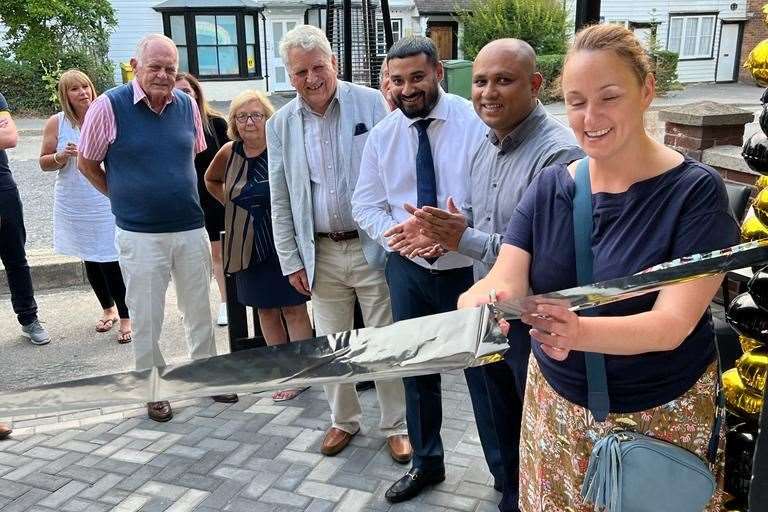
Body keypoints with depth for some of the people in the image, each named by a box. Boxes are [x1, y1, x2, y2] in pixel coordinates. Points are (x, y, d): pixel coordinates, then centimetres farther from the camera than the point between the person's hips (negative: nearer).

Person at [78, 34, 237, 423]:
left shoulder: (187, 105, 2)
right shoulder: (109, 106, -9)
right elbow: (87, 164, 1)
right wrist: (125, 199, 6)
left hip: (191, 229, 4)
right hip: (140, 235, -3)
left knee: (199, 310, 15)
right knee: (146, 318, 6)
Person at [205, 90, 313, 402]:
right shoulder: (229, 152, 1)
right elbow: (211, 180, 20)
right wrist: (231, 205, 10)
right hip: (248, 244, 5)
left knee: (293, 309, 0)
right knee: (265, 309, 13)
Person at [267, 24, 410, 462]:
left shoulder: (371, 103, -5)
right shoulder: (280, 125, 4)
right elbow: (280, 201, 8)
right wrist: (292, 261, 5)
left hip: (371, 246, -3)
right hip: (321, 253, 3)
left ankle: (397, 425, 24)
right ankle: (344, 419, 33)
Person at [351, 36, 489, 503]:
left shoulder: (475, 122, -10)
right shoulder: (381, 135, 3)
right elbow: (366, 205, 5)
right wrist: (396, 234, -14)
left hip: (467, 269, -4)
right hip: (408, 271, 4)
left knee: (483, 372, 5)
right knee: (416, 370, 16)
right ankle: (426, 461, 38)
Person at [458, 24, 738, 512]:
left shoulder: (695, 191, -16)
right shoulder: (549, 186, -3)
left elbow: (672, 324, -24)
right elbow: (504, 281, -12)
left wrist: (580, 332, -43)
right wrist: (481, 306, -36)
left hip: (661, 415, -3)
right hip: (555, 405, 4)